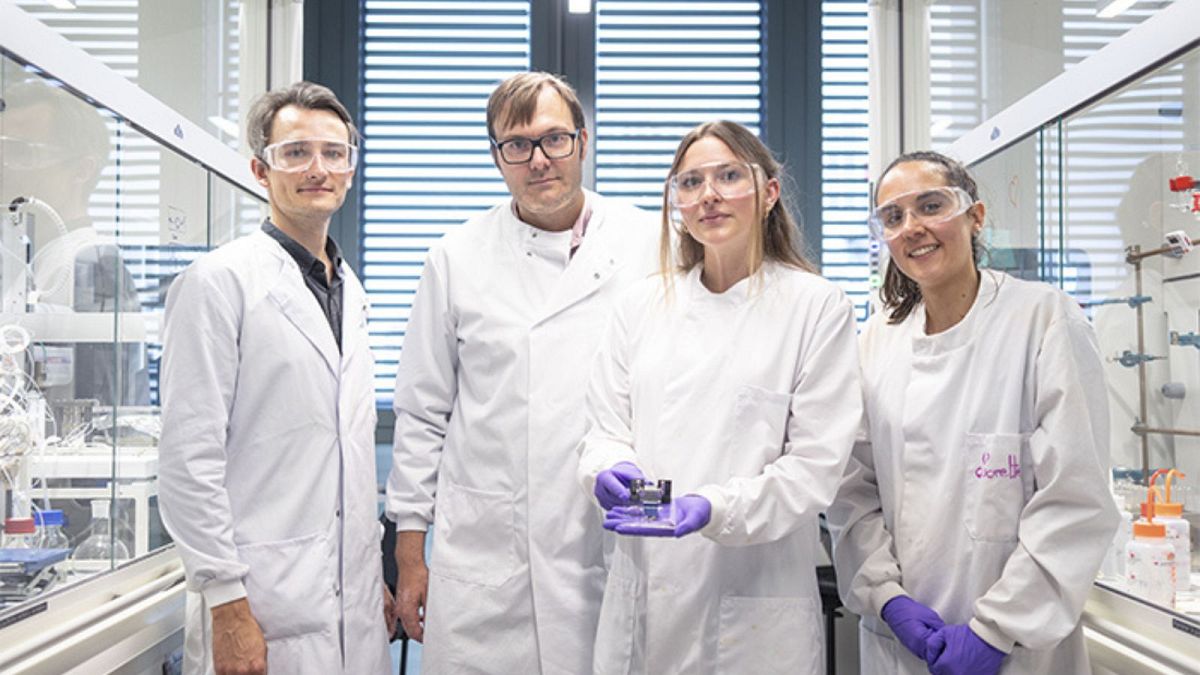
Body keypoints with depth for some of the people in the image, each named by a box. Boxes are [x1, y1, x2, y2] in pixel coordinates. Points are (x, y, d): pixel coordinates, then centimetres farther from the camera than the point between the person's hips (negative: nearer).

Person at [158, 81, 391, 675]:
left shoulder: (349, 290, 13)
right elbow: (189, 459, -13)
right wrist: (226, 604, -15)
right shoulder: (219, 281, -9)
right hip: (265, 604, -6)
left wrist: (373, 569, 16)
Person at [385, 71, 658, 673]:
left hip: (619, 556, 0)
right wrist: (410, 551, 7)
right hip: (483, 566, 0)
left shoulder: (649, 245, 3)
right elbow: (422, 414, 7)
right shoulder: (457, 258, 4)